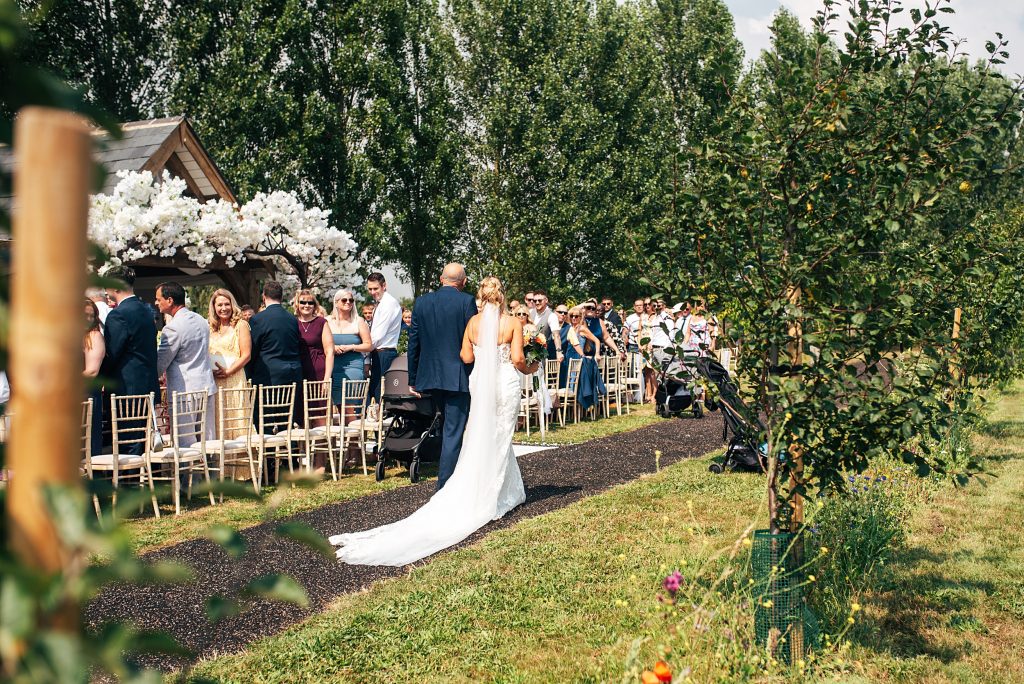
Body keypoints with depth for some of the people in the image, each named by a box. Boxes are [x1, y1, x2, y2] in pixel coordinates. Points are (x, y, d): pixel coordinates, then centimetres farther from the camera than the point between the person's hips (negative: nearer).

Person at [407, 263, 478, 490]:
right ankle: (445, 486, -2)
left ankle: (448, 475, 30)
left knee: (448, 425, 22)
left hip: (429, 377, 5)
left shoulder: (421, 302, 5)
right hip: (458, 378, -5)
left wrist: (413, 379, 14)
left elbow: (413, 343, 8)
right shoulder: (466, 302, -8)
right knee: (454, 432, -1)